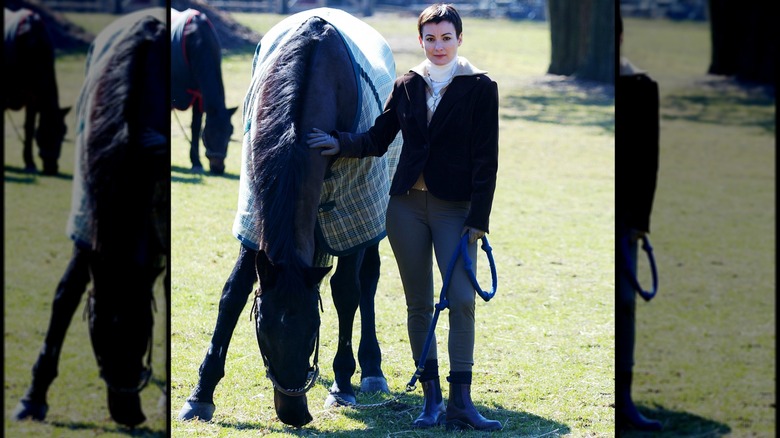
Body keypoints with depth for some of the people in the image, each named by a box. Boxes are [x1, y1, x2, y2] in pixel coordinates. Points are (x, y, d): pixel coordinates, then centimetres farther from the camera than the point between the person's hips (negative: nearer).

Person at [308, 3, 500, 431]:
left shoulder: (480, 87, -2)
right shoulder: (407, 85, 8)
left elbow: (486, 159, -5)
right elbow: (378, 139, 12)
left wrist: (478, 219, -9)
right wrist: (340, 144, -7)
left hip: (455, 209, -4)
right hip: (407, 205, 4)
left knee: (461, 299, -12)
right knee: (418, 303, 6)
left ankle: (460, 402, -10)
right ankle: (431, 398, 13)